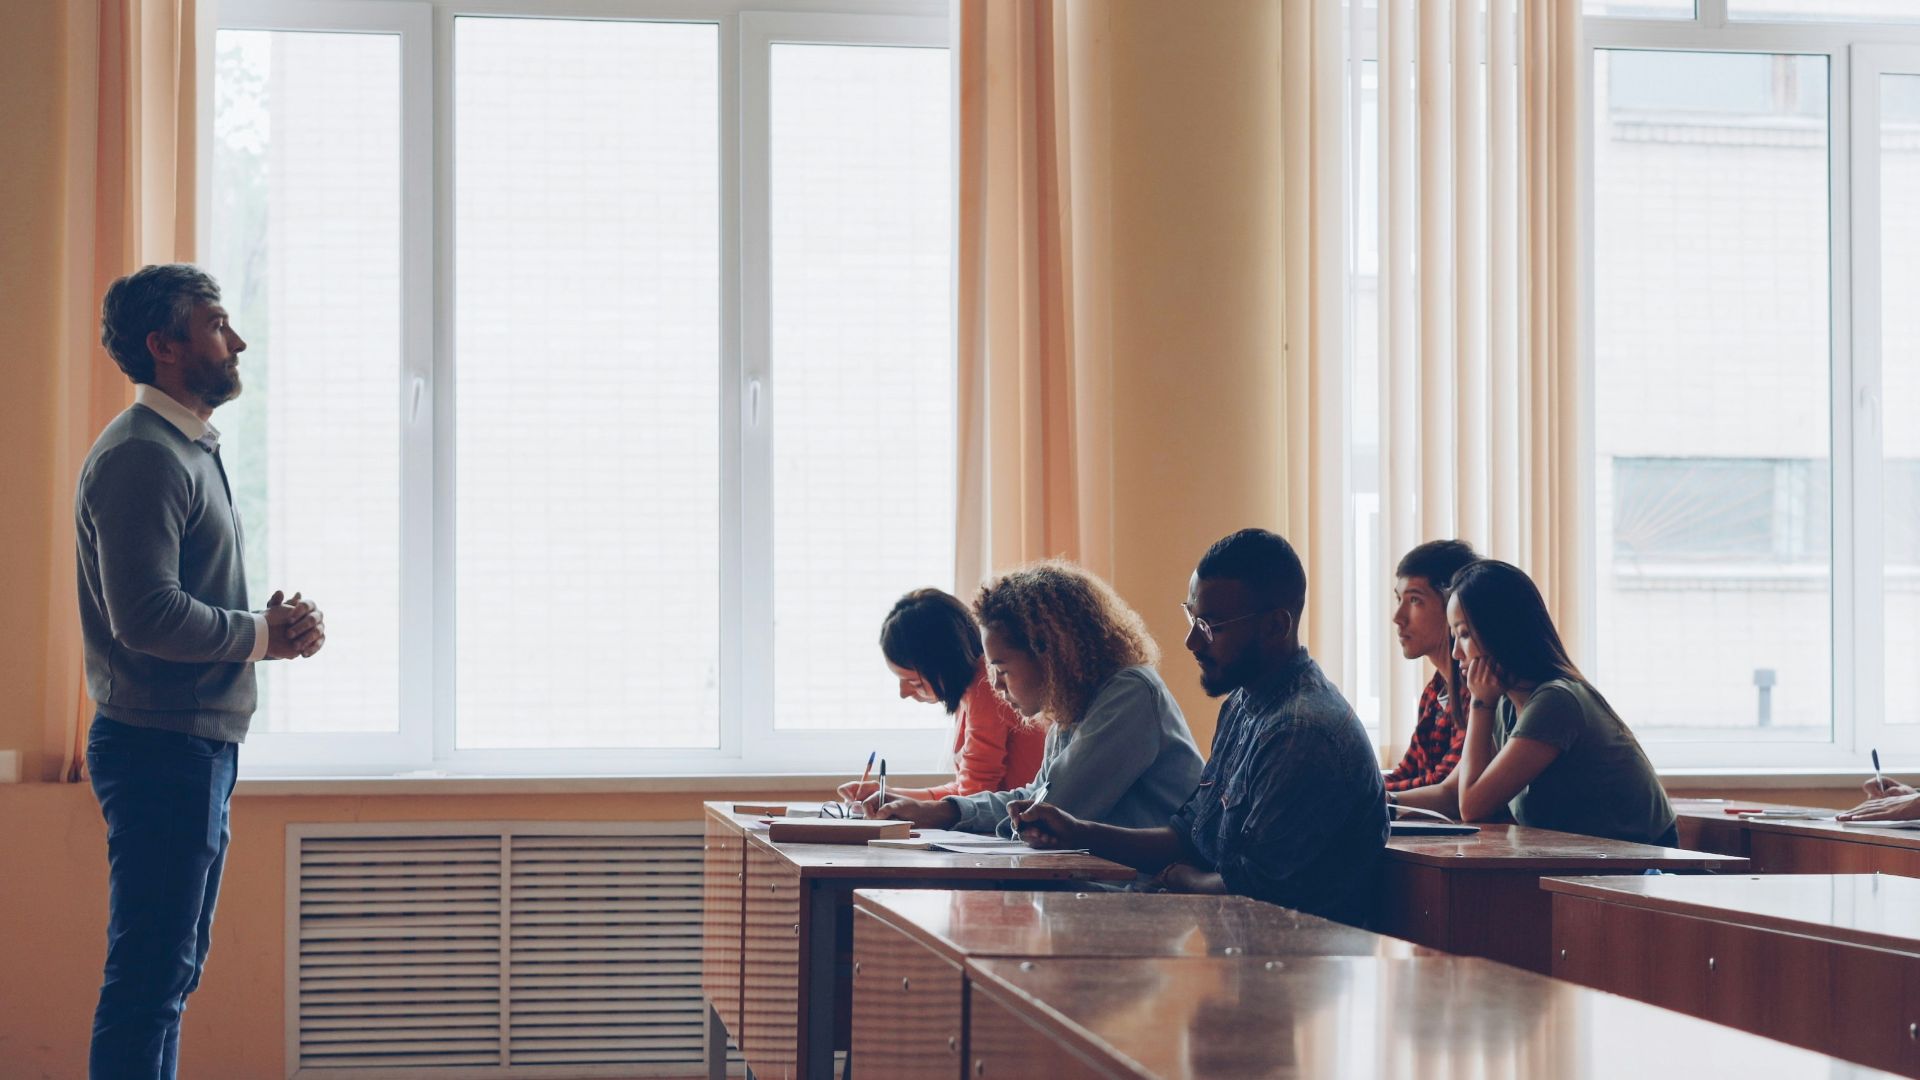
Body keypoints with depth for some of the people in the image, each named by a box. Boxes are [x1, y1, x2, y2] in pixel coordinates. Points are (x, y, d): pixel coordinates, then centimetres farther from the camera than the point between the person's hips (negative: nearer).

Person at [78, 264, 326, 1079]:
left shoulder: (189, 449, 18)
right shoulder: (142, 456, -15)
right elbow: (146, 615, -24)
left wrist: (269, 621, 6)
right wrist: (264, 636, -12)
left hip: (197, 745, 11)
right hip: (160, 745, -11)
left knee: (171, 969, 15)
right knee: (149, 973, -8)